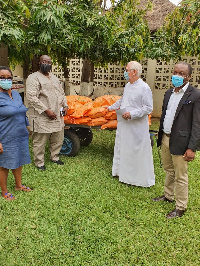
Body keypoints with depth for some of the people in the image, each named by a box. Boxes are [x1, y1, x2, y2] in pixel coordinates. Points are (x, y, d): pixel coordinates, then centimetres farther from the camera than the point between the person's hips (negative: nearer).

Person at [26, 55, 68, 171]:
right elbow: (31, 98, -18)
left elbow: (62, 93, 25)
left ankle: (55, 157, 36)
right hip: (41, 117, -7)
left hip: (57, 116, 7)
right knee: (40, 141, 2)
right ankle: (39, 163, 19)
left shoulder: (54, 78, 18)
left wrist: (65, 106, 8)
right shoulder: (34, 78, -8)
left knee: (58, 139, 16)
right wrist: (46, 110, -20)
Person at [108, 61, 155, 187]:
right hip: (124, 125, 9)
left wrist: (132, 114, -23)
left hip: (137, 126, -8)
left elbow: (149, 108, -17)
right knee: (121, 148, 17)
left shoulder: (144, 88, -14)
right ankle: (122, 172, 35)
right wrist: (111, 107, 30)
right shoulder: (127, 86, 12)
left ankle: (143, 179, 16)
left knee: (138, 151, 0)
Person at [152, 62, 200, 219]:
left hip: (180, 142, -7)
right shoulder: (169, 93, 10)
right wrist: (160, 137, 14)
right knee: (169, 171, 23)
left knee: (180, 176, 6)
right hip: (165, 139, 7)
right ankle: (168, 196, 42)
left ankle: (181, 207, 22)